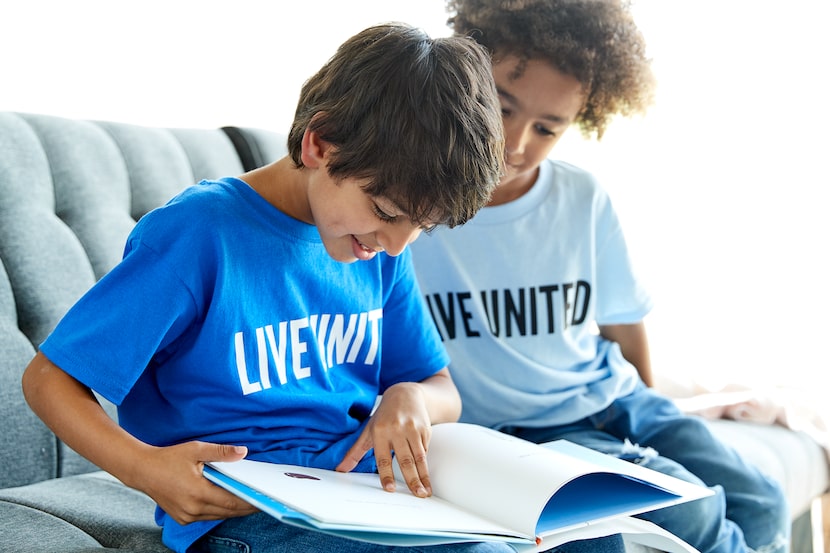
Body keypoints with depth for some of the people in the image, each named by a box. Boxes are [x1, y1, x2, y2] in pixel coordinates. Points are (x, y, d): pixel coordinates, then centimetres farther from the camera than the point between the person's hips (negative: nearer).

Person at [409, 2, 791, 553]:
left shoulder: (585, 200, -2)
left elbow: (621, 323, 11)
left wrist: (649, 412, 14)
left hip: (612, 399, 5)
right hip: (516, 425, -5)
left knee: (763, 508, -6)